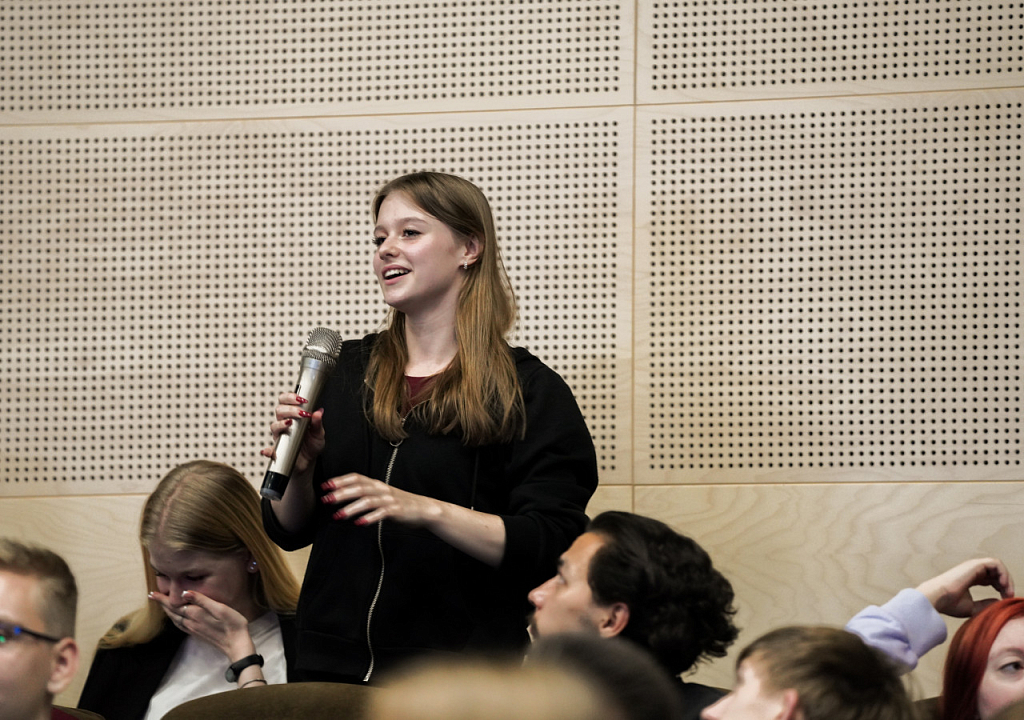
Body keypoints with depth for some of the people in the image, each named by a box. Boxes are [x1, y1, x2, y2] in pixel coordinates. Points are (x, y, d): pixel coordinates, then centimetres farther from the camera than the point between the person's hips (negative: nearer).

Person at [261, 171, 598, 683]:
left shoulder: (529, 391, -4)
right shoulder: (344, 370, 9)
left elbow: (553, 545, -16)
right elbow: (289, 530, 12)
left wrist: (428, 511, -25)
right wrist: (299, 467, -9)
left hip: (461, 674, -4)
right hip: (333, 660, 4)